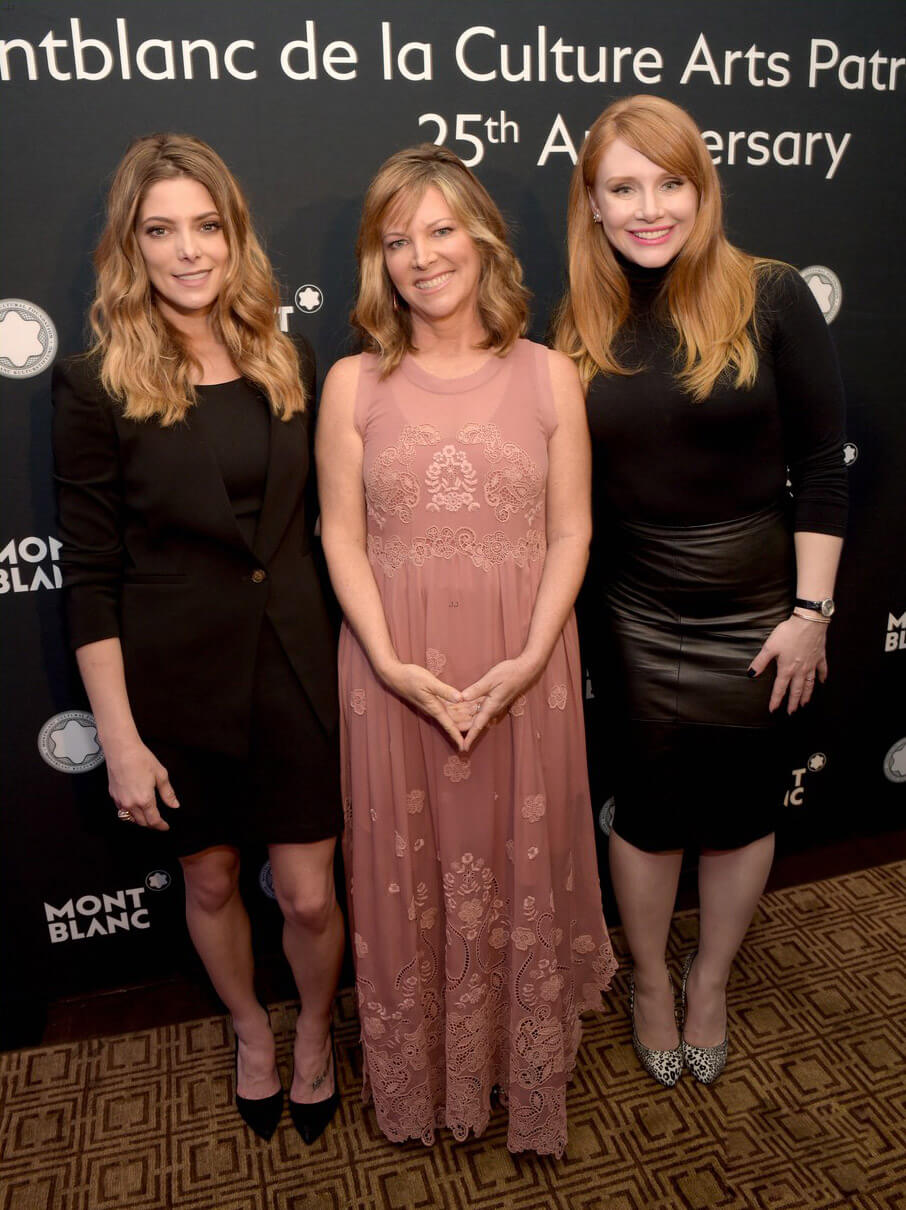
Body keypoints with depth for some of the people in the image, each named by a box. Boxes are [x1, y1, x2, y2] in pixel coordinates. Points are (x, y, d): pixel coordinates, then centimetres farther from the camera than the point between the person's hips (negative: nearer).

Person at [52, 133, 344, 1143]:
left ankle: (314, 1032, 42)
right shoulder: (98, 386, -9)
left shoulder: (288, 364, 2)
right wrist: (120, 737, -10)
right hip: (176, 680, -2)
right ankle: (251, 1032, 48)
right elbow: (89, 578, -9)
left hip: (295, 665, 2)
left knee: (309, 895, 9)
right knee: (210, 880, 18)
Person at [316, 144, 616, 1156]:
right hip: (394, 670, 0)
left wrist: (527, 662, -12)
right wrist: (395, 666, -12)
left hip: (524, 668, 0)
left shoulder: (549, 375, 1)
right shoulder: (352, 383, 0)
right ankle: (422, 1077, 39)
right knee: (406, 868, 12)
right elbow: (342, 538, -2)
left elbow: (569, 532, -1)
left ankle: (525, 1068, 39)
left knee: (522, 860, 12)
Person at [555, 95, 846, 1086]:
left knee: (740, 807, 14)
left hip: (754, 608, -1)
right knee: (648, 806, 14)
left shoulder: (770, 298, -8)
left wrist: (809, 610, -10)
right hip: (634, 617, 1)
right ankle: (649, 982, 40)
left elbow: (820, 466, -7)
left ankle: (709, 983, 41)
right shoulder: (580, 326, 0)